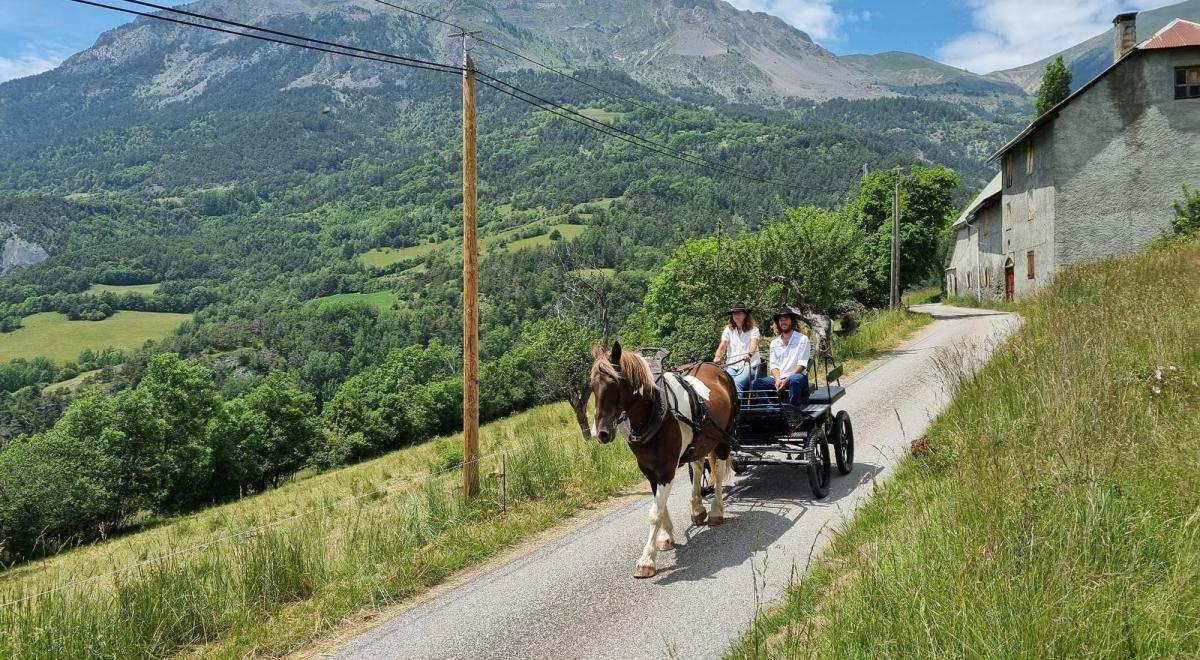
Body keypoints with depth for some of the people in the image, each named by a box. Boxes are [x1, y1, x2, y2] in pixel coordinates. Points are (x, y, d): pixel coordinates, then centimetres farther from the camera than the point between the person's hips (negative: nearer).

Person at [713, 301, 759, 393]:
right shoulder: (728, 330, 13)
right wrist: (717, 357, -23)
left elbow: (754, 344, -14)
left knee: (736, 383, -31)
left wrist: (749, 354, -38)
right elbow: (722, 346, 1)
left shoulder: (753, 330, 4)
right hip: (732, 366, 3)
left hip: (749, 365, -3)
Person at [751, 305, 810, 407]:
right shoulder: (774, 343, 17)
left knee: (794, 380, -39)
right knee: (756, 384, -20)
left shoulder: (802, 339, 4)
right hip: (779, 378, 4)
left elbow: (802, 364, -5)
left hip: (796, 376, -4)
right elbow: (773, 365, 10)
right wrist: (778, 380, -12)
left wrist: (786, 380, -16)